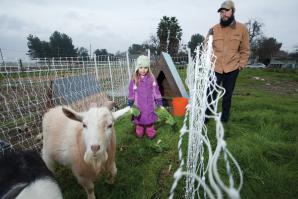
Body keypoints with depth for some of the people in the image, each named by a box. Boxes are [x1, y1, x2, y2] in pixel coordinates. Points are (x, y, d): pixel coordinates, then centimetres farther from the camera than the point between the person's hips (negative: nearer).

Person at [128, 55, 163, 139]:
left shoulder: (151, 78, -5)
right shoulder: (134, 80, -7)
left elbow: (156, 92, 1)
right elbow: (131, 93, 0)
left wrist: (159, 103, 2)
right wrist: (130, 105, 2)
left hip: (150, 105, 0)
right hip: (139, 106, 0)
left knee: (150, 119, 13)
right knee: (140, 120, 14)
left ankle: (151, 132, 33)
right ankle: (139, 132, 36)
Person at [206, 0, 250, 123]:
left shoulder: (242, 28, 2)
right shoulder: (213, 29, 2)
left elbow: (245, 50, 7)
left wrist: (241, 64, -1)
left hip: (232, 69, 1)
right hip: (215, 68, 0)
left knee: (227, 95, 11)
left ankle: (225, 117, 28)